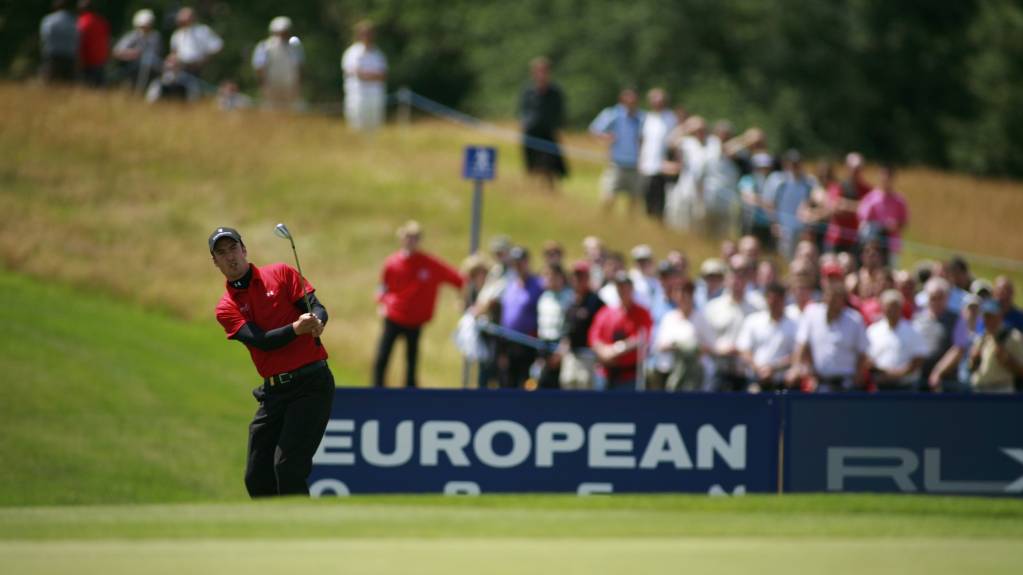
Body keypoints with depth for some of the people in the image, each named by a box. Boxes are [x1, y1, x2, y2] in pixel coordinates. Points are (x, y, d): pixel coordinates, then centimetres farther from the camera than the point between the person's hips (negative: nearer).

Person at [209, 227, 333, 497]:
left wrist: (317, 322, -28)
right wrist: (296, 329, -27)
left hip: (311, 383, -4)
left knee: (287, 468, -17)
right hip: (273, 391, 4)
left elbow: (317, 307, -3)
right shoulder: (226, 308, 7)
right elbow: (260, 340, -9)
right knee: (257, 479, 5)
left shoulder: (281, 274, 5)